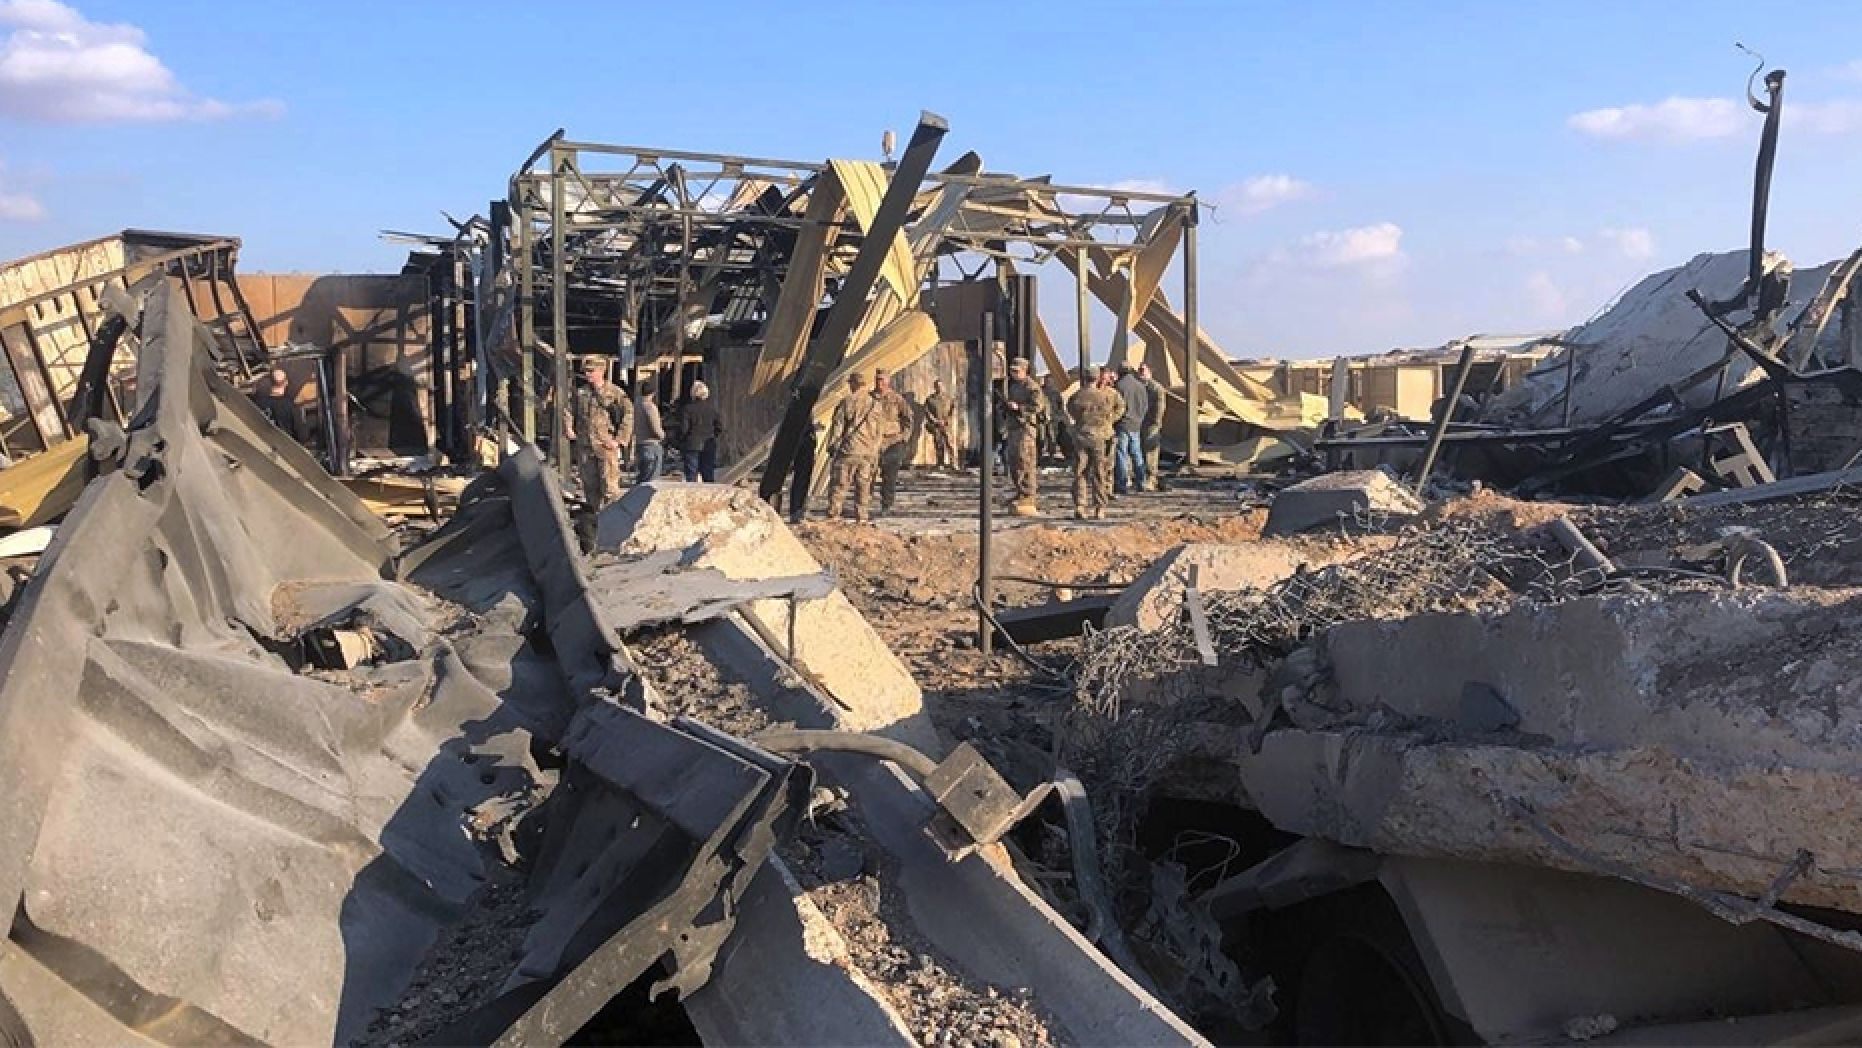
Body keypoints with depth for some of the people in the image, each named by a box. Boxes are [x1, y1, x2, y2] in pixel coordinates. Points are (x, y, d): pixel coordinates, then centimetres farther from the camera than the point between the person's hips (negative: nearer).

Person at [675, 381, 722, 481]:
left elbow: (683, 429, -13)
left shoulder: (687, 408, -8)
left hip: (692, 446, -3)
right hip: (709, 446, 3)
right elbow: (720, 428, 2)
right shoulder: (712, 408, 2)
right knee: (708, 476, 9)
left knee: (691, 477, 1)